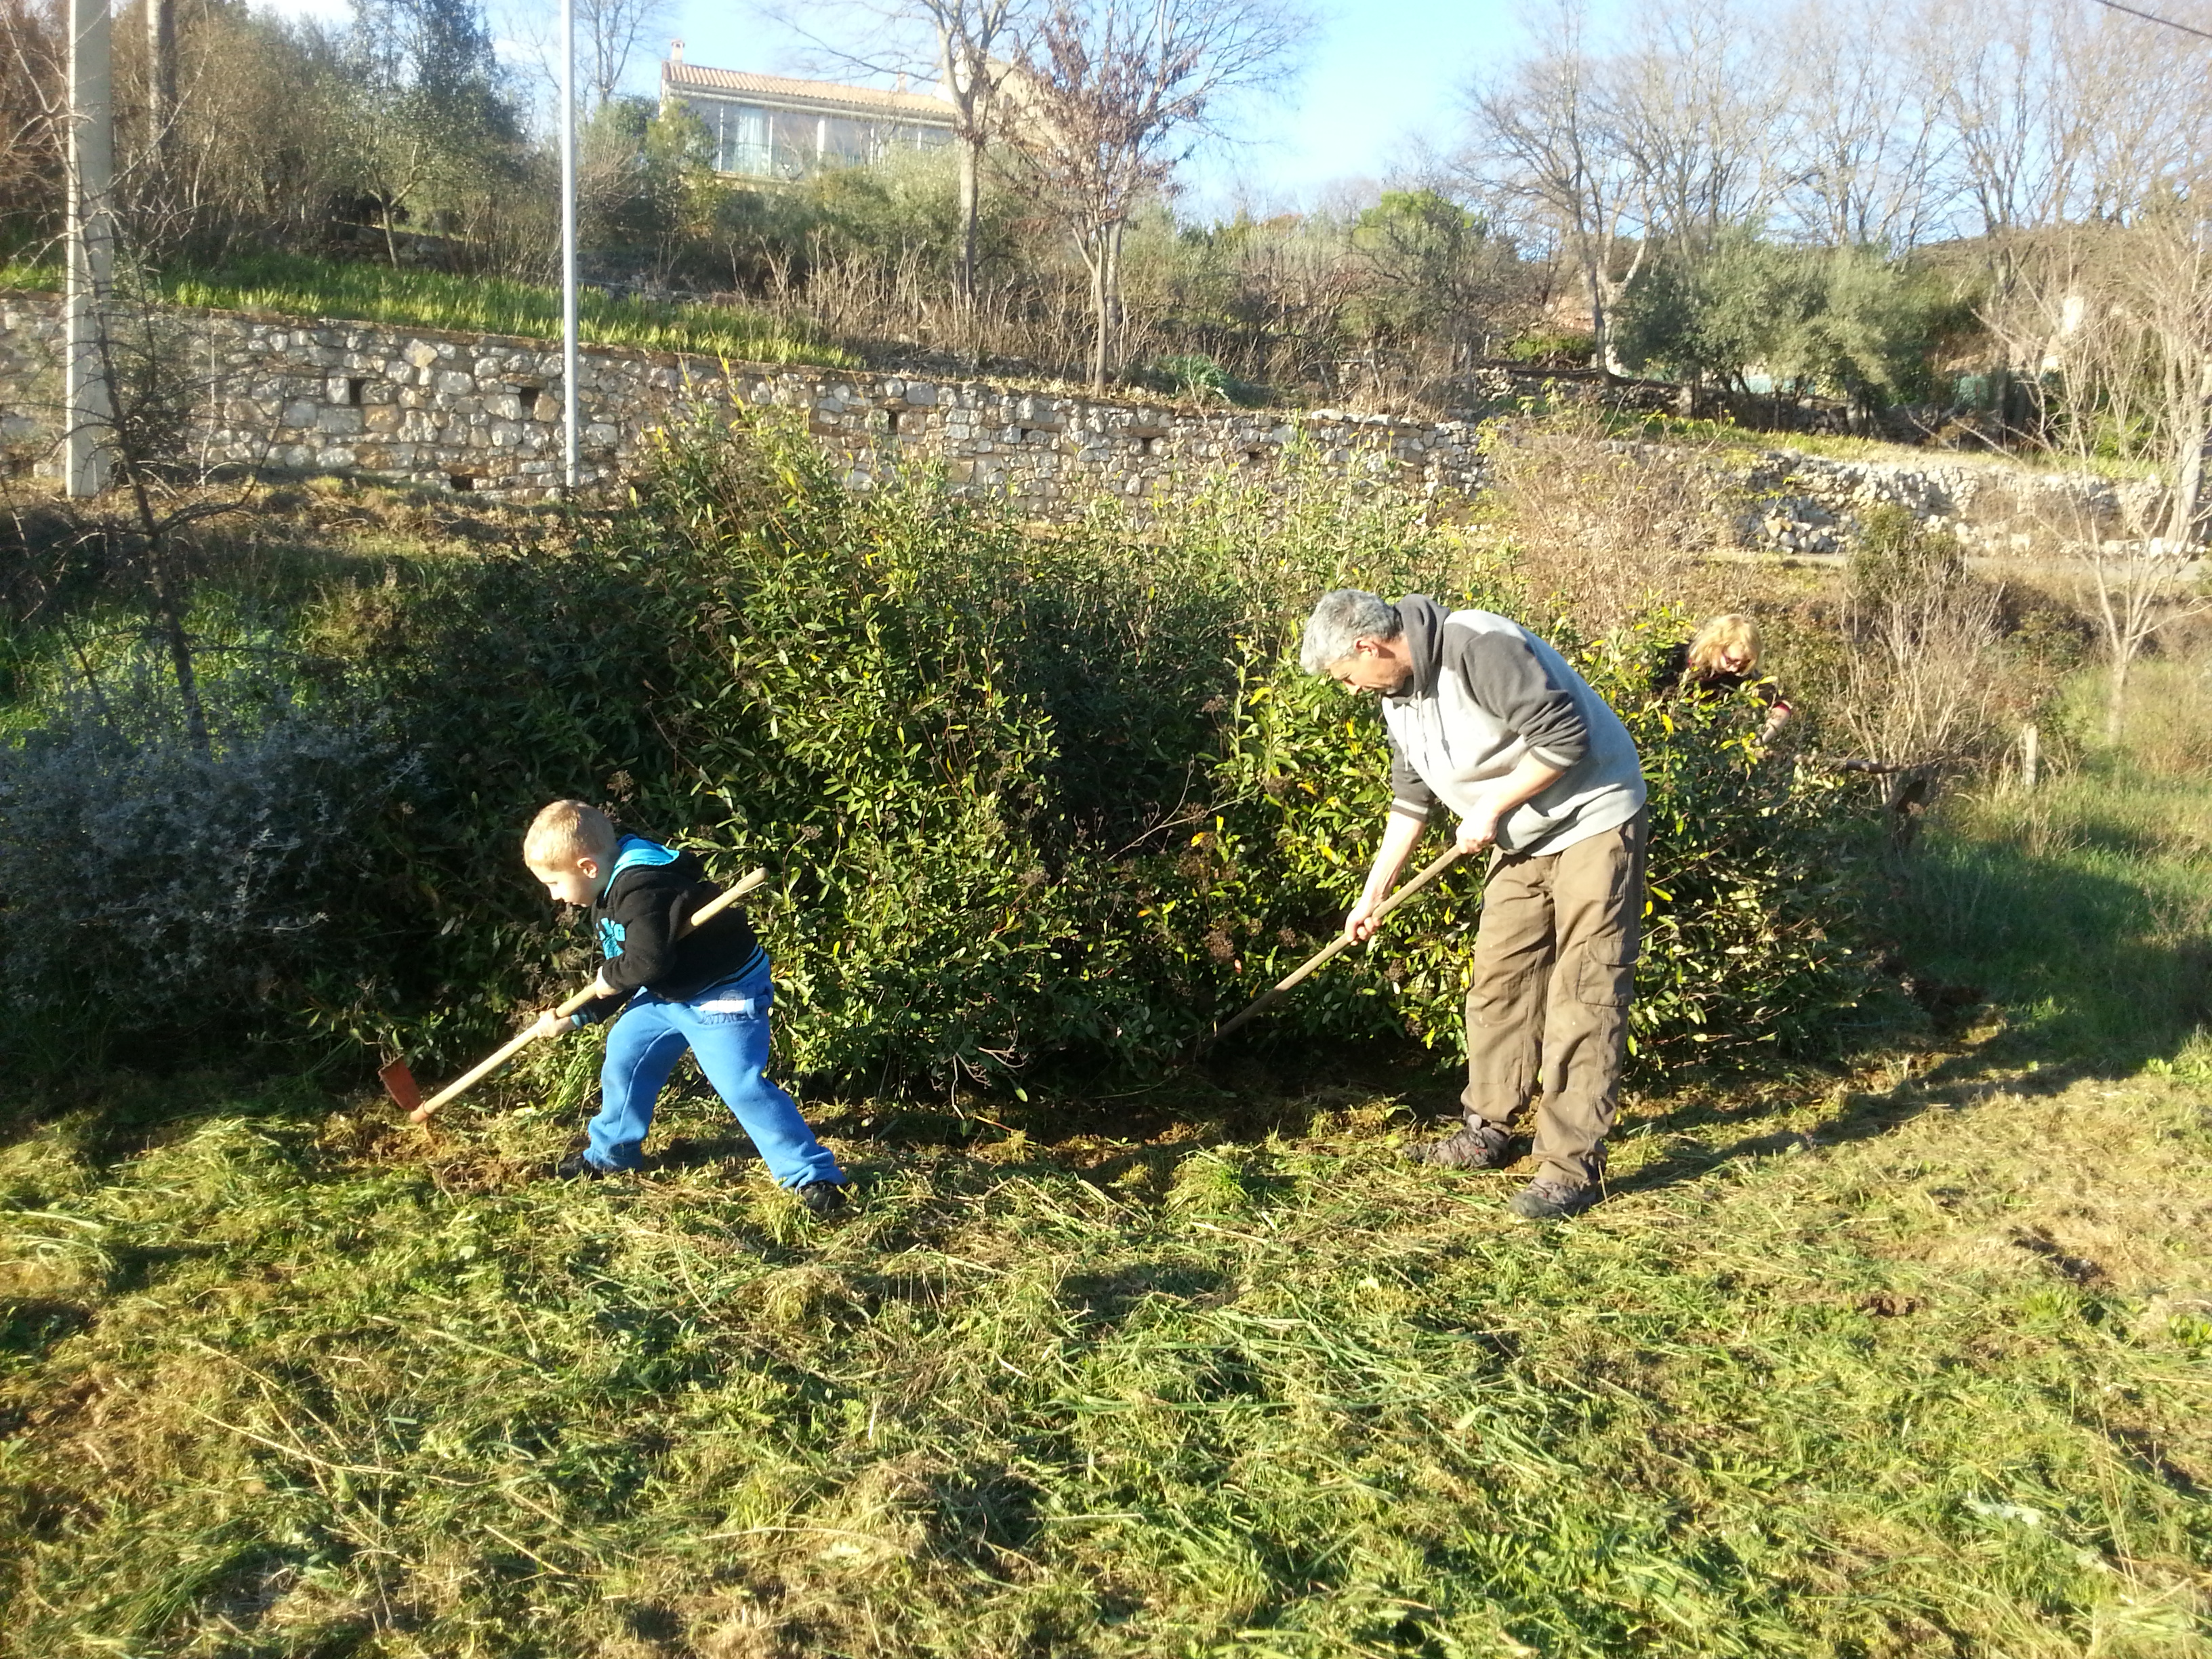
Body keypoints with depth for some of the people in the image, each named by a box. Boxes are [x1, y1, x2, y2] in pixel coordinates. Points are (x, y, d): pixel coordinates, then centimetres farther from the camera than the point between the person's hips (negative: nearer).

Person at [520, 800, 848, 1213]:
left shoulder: (640, 889, -27)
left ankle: (814, 1176, -9)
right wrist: (573, 1016, 10)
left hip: (725, 994, -11)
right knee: (624, 1050, 15)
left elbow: (648, 961, -33)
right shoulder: (613, 895, 9)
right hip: (669, 992, 11)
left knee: (741, 1085, -15)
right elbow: (619, 979, 17)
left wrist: (610, 977, -13)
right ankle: (610, 1153, 35)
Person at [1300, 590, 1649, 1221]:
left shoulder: (1480, 649, -25)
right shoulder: (1399, 696, 5)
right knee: (1497, 980, 10)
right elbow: (1411, 800, 15)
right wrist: (1373, 892, 14)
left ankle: (1572, 1166, -6)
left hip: (1592, 820, -9)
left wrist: (1490, 810, -19)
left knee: (1583, 994, -8)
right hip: (1522, 839, 9)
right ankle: (1487, 1131, 23)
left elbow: (1565, 739, -28)